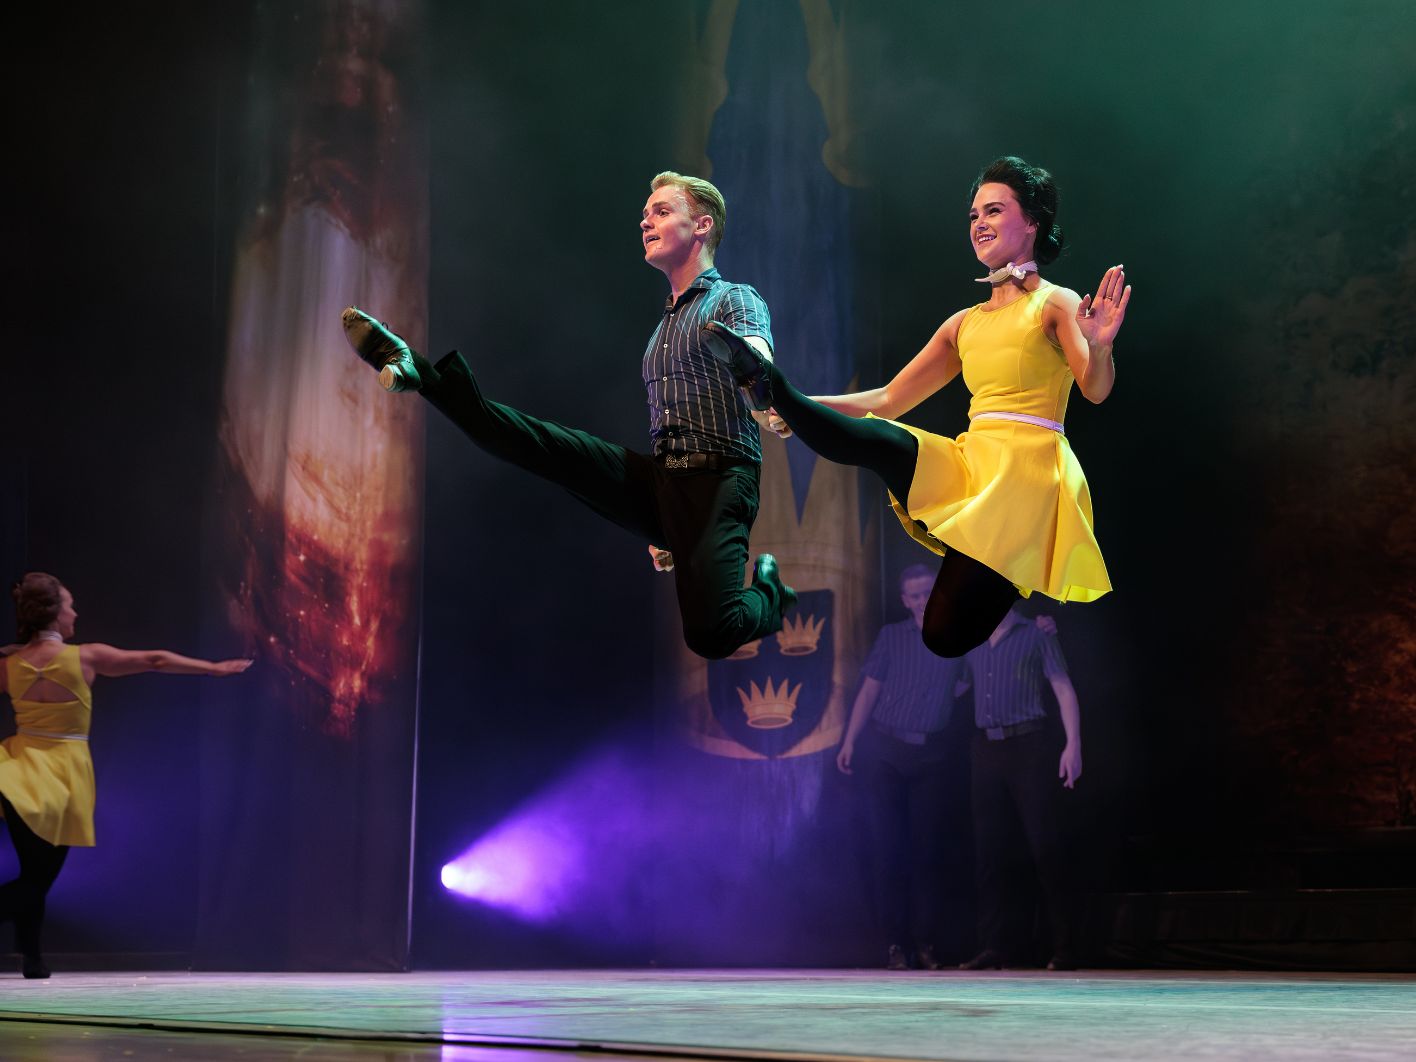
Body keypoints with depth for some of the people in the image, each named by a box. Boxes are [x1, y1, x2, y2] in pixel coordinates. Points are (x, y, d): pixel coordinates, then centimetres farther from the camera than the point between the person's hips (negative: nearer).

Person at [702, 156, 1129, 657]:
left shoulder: (1055, 304, 4)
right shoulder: (965, 324, 20)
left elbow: (1095, 390, -12)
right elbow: (889, 400, 21)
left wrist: (1097, 348, -35)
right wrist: (794, 402, 12)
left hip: (1025, 470, -5)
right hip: (969, 462, 5)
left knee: (946, 635, -13)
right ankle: (771, 387, -11)